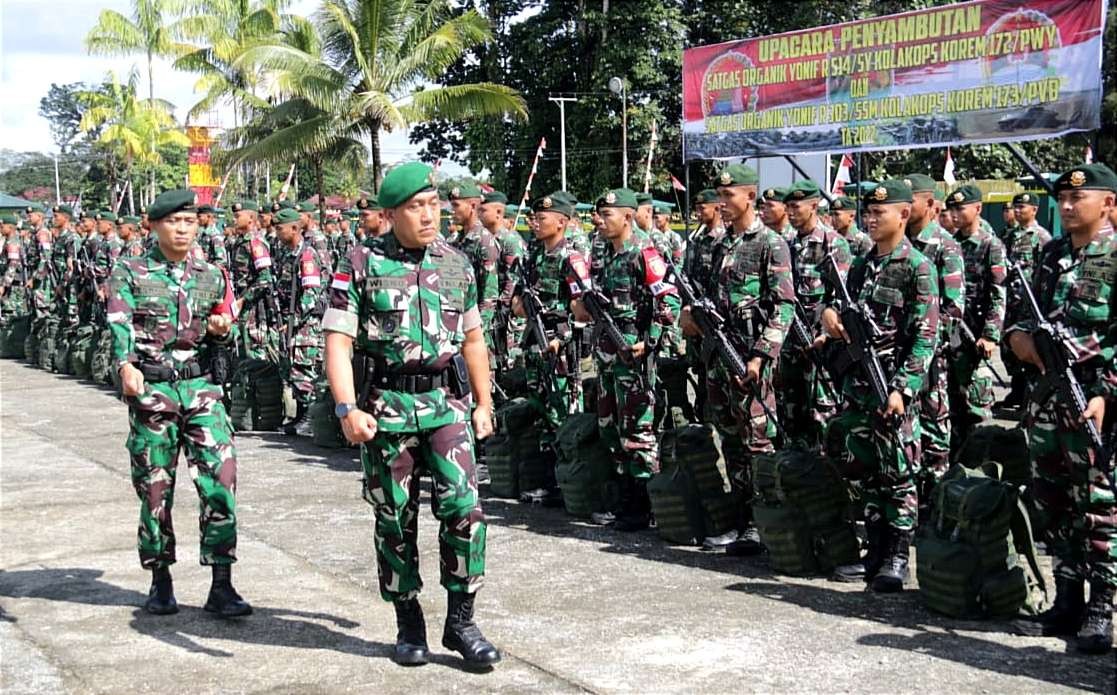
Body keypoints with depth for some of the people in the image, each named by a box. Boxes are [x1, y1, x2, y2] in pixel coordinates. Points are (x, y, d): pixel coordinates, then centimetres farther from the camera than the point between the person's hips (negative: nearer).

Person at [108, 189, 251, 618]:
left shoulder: (211, 276, 12)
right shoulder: (129, 273, 2)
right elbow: (119, 324, -13)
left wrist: (220, 330, -3)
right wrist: (126, 365, -31)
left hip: (200, 386, 2)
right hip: (150, 390, -2)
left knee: (221, 478, -10)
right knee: (155, 487, 5)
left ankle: (221, 586, -6)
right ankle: (160, 581, 21)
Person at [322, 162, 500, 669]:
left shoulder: (457, 264, 9)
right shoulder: (361, 266, -3)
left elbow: (473, 341, 17)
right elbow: (338, 343, -8)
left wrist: (483, 403, 16)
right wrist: (348, 409, -19)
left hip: (447, 403, 2)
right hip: (386, 408, -2)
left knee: (463, 506, -10)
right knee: (395, 518, 7)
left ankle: (461, 619, 2)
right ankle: (408, 623, 22)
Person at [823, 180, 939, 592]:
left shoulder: (917, 266, -8)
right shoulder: (862, 264, 14)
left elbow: (925, 337, -13)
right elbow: (844, 308, 25)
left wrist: (903, 388, -20)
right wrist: (831, 309, 0)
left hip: (894, 384, -7)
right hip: (857, 383, 7)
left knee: (896, 474, 0)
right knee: (865, 471, 11)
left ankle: (897, 558, 9)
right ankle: (875, 551, 21)